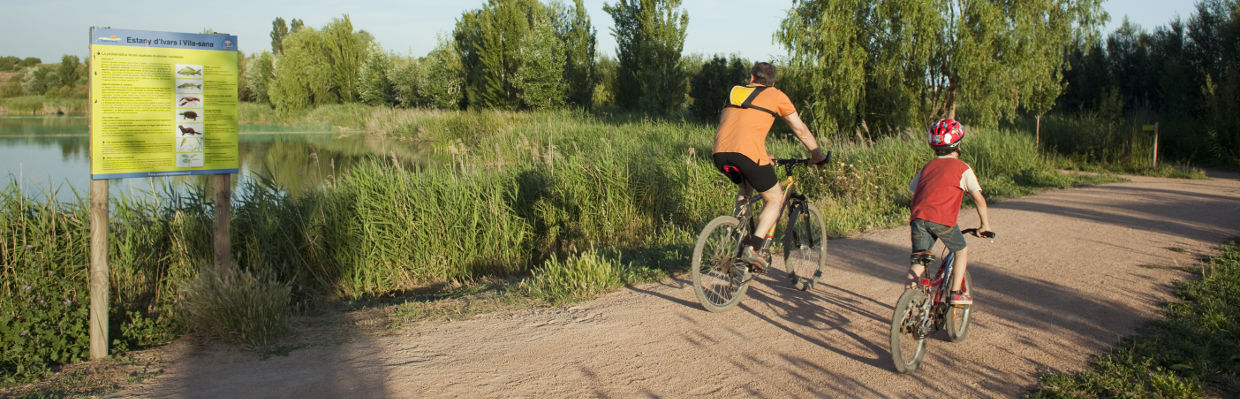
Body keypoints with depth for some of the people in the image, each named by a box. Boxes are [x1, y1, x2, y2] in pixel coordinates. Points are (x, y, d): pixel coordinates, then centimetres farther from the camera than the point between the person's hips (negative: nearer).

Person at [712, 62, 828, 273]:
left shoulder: (734, 91, 29)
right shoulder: (775, 95, 15)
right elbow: (801, 131, 20)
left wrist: (764, 157, 47)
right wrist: (817, 155, 34)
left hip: (720, 153, 5)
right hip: (748, 152, -5)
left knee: (744, 187, 34)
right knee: (775, 199, 14)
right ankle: (753, 248, -3)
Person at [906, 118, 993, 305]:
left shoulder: (927, 166, 22)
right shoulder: (962, 168, 7)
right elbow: (978, 198, 1)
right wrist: (985, 224, 10)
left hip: (919, 217, 4)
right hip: (942, 219, -4)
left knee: (918, 260, 11)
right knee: (962, 252, 18)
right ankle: (956, 294, 14)